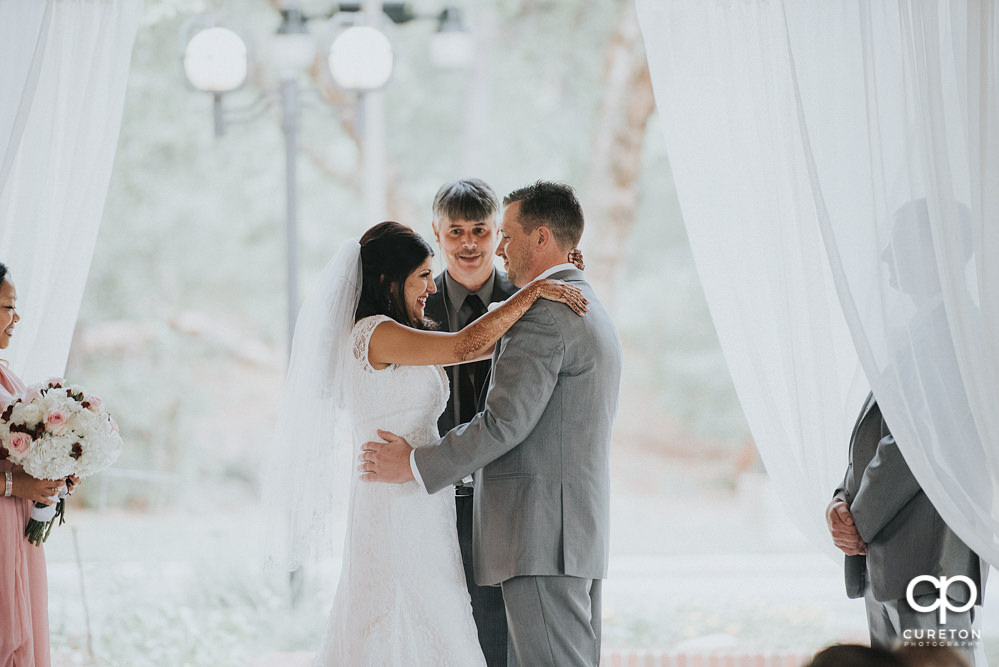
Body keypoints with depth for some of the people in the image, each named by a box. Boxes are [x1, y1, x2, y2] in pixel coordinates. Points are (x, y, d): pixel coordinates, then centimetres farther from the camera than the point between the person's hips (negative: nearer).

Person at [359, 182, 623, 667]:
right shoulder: (593, 313, 21)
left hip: (540, 535, -10)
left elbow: (506, 422, -19)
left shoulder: (540, 313, -13)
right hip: (582, 535, 10)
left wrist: (415, 466, -12)